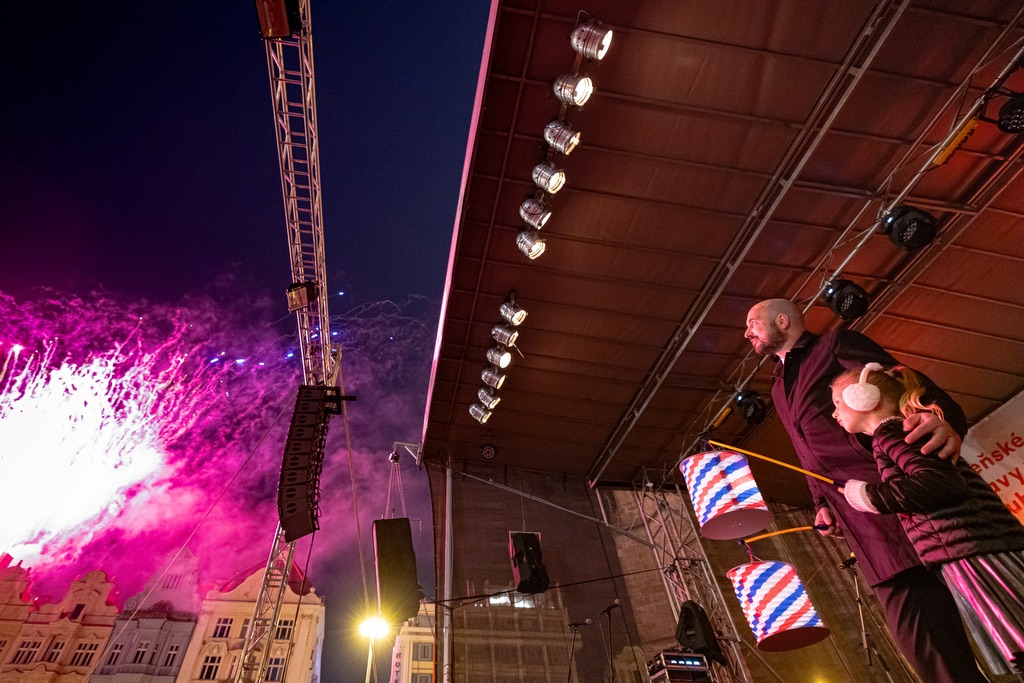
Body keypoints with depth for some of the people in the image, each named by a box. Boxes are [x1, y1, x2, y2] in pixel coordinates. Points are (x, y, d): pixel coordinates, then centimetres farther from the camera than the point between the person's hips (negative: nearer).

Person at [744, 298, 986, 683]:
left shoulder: (835, 344, 7)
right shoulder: (779, 389, 26)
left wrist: (943, 416, -29)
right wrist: (822, 503, 13)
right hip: (857, 515, 6)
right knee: (919, 637, 1)